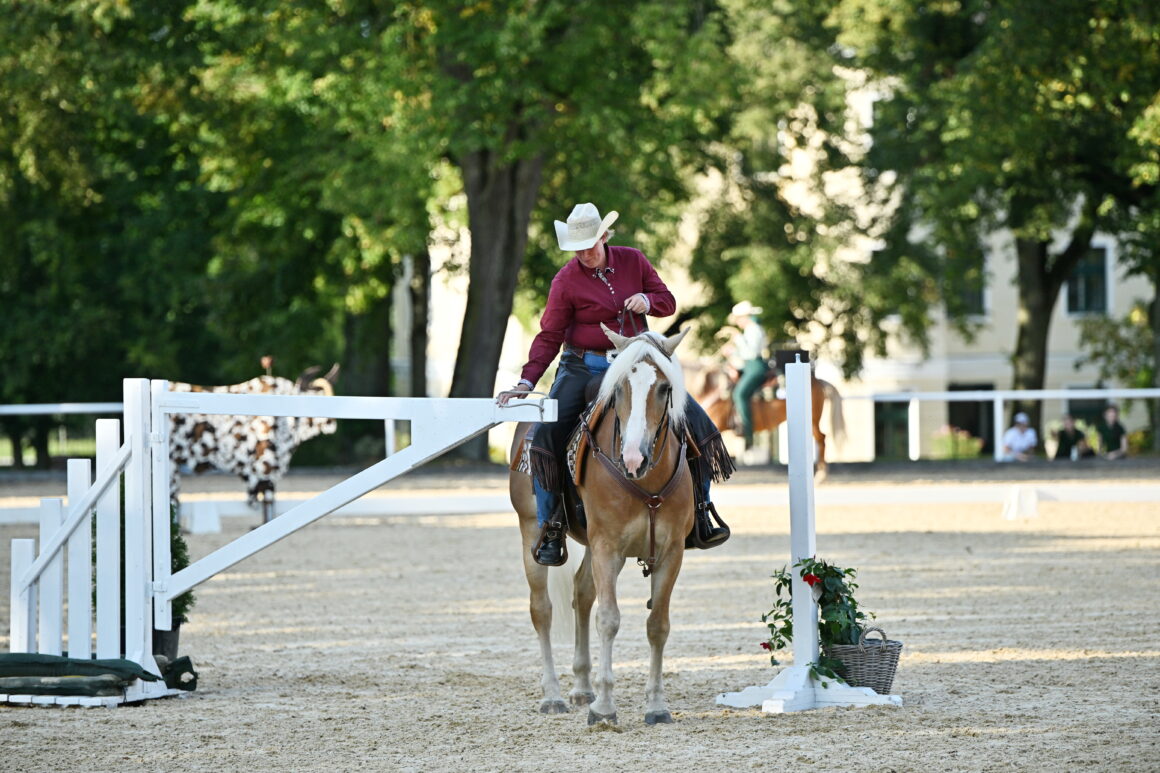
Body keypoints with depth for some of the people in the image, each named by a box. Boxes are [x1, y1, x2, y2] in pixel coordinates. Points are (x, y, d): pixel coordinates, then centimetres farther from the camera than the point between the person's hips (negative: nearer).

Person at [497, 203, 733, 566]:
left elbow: (667, 301, 10)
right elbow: (549, 337, -6)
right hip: (584, 368, -2)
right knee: (546, 435, -22)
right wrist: (527, 381, -17)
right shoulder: (566, 281, -7)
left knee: (696, 421, -9)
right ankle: (549, 529, -9)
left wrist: (647, 301, -14)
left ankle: (700, 510, 5)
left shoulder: (633, 261, 2)